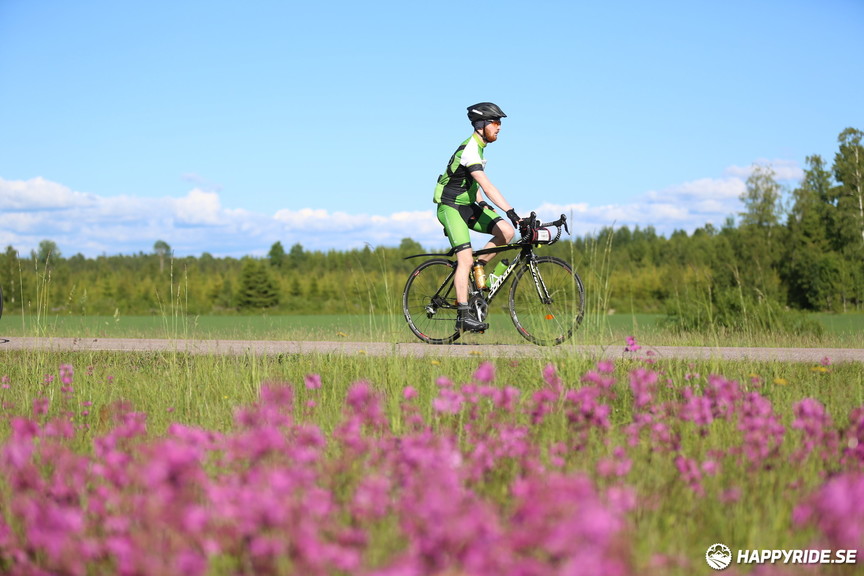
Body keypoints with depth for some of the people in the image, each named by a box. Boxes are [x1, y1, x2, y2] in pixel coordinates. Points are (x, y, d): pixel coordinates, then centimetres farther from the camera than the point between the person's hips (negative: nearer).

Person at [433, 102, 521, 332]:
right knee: (465, 258, -16)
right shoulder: (470, 150, -23)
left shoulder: (478, 147, 9)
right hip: (451, 208, -9)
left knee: (506, 232, -8)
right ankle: (464, 316, -15)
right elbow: (487, 186, -32)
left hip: (468, 206, 9)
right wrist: (511, 212, -37)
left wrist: (481, 203, 8)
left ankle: (475, 270, 6)